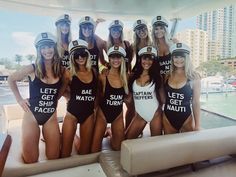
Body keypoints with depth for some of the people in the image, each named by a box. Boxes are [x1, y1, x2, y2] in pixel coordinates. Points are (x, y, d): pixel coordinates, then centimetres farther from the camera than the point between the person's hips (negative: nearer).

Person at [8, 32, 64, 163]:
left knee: (54, 158, 8)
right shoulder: (32, 69, -9)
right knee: (30, 161, 5)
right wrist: (19, 99, 2)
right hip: (32, 115, -2)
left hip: (51, 117, 2)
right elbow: (11, 80, 7)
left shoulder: (60, 70, -4)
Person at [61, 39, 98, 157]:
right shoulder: (70, 73, -8)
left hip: (89, 114, 3)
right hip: (72, 113, -3)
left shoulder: (94, 72, 1)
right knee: (65, 154, 4)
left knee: (85, 152, 14)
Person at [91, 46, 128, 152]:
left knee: (118, 147, 15)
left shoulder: (125, 77, -4)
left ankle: (111, 136, 44)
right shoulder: (103, 77, -14)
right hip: (102, 113, -3)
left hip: (118, 114, 3)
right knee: (95, 149, 3)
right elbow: (98, 96, -2)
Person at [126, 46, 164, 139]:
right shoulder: (133, 76, -2)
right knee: (127, 139, 5)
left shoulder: (157, 77, -2)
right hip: (139, 115, 2)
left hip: (155, 114, -1)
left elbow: (162, 96, 4)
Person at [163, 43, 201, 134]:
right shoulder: (168, 76, -1)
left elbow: (196, 102, -4)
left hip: (186, 119, -2)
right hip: (168, 119, 3)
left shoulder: (194, 76, -7)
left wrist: (197, 125, -3)